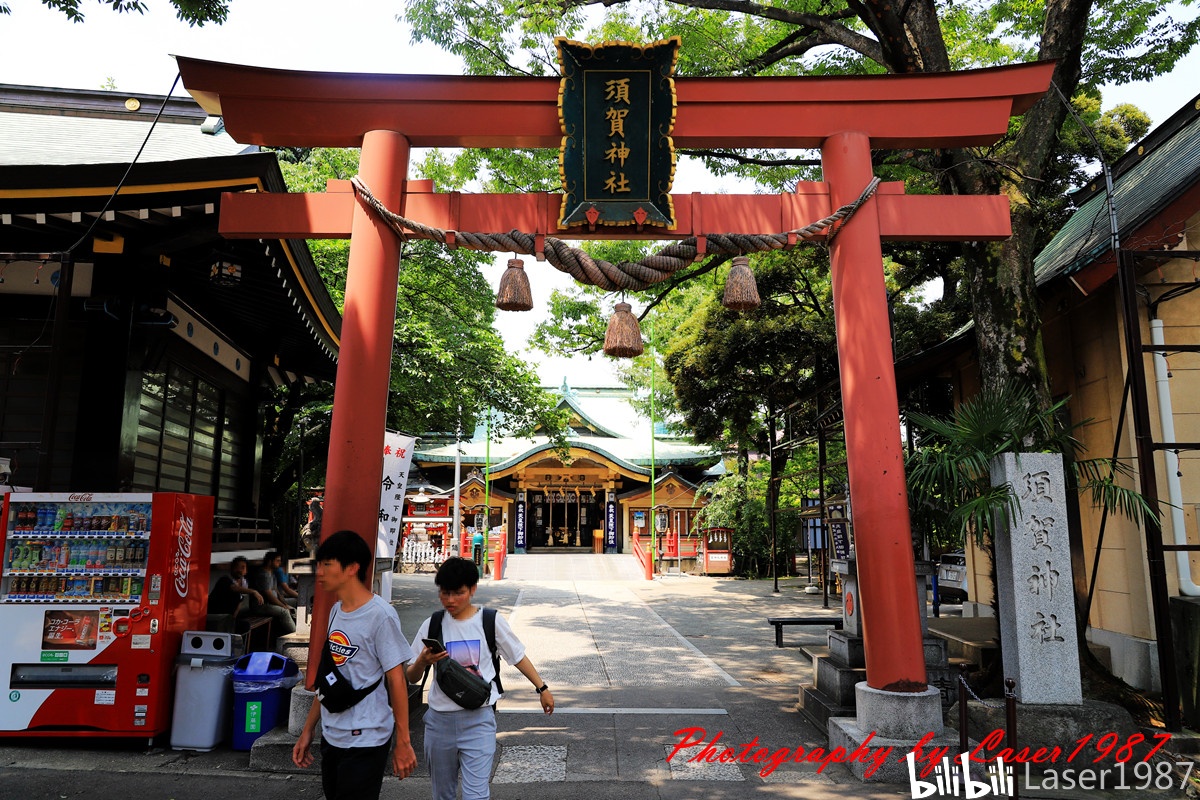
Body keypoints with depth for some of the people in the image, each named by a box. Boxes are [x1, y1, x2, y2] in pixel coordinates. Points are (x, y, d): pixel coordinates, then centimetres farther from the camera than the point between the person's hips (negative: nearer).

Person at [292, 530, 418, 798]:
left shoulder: (380, 615, -17)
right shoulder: (336, 611, 6)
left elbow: (396, 680, -15)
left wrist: (403, 742, -12)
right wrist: (308, 729, 15)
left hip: (364, 740, -7)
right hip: (331, 736, 7)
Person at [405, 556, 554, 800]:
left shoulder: (491, 621, -6)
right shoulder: (432, 625, -1)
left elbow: (518, 657, 7)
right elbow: (411, 677, 2)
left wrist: (542, 688, 9)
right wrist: (422, 662, -19)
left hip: (478, 720, -3)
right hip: (439, 720, 3)